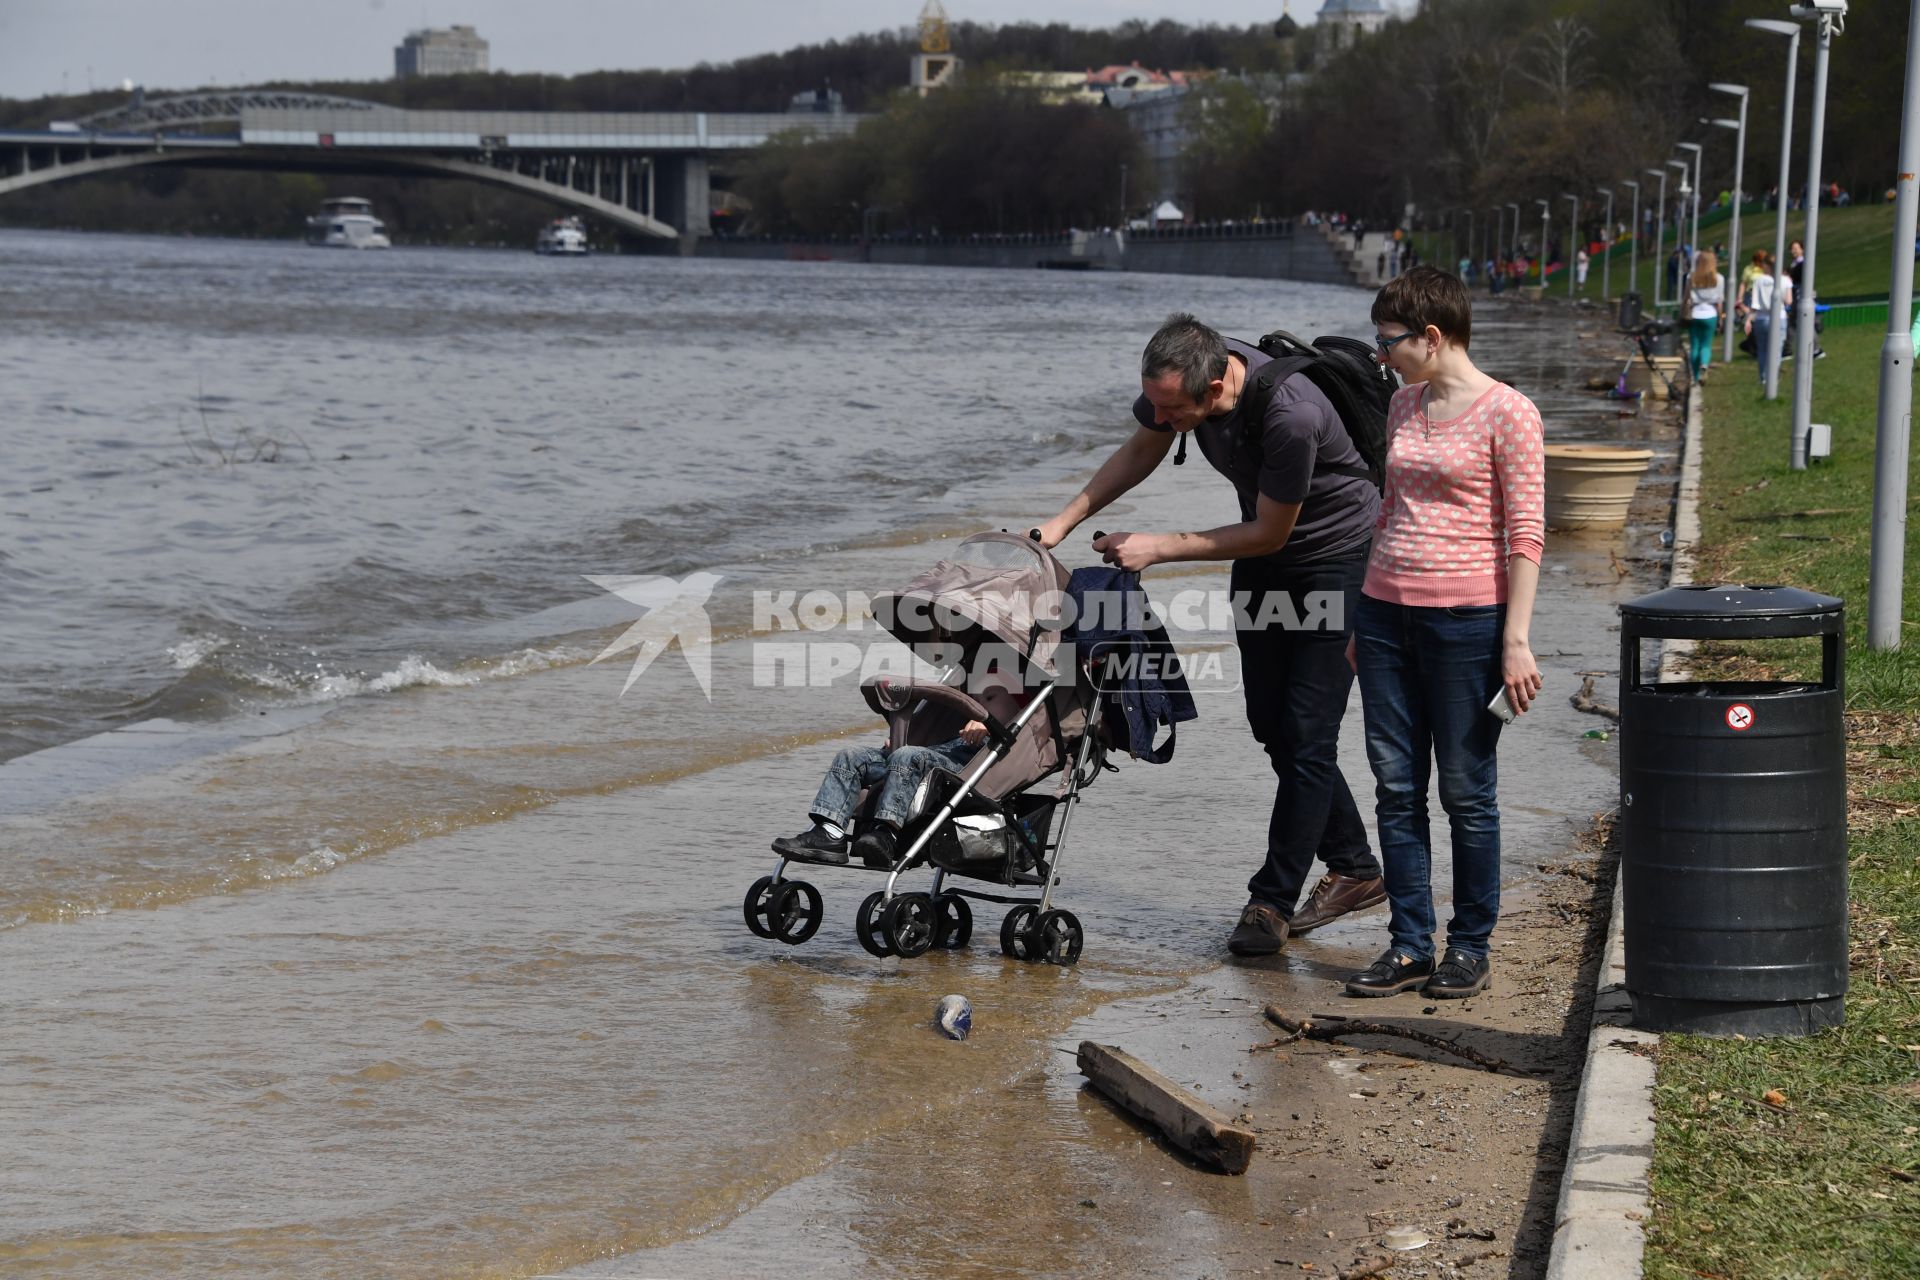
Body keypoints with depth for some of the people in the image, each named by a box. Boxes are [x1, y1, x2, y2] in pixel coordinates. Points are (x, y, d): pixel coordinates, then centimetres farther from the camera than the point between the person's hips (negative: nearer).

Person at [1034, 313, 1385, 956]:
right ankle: (1354, 868, 25)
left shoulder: (1290, 416, -38)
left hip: (1338, 556, -8)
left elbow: (1269, 535, -24)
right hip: (1263, 552, 8)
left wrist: (1158, 547, -22)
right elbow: (1140, 451, 4)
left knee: (1306, 733, -9)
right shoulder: (1176, 375, -17)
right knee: (1270, 722, 11)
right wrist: (1064, 520, -7)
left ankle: (1273, 900, -1)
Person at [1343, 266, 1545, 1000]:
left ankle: (1470, 946, 13)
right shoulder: (1403, 406, 12)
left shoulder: (1507, 413, -8)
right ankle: (1410, 946, 12)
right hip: (1387, 611, 7)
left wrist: (1515, 641, -14)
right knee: (1396, 787, 6)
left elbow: (1525, 534, -9)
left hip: (1466, 618, -6)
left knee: (1466, 790, 2)